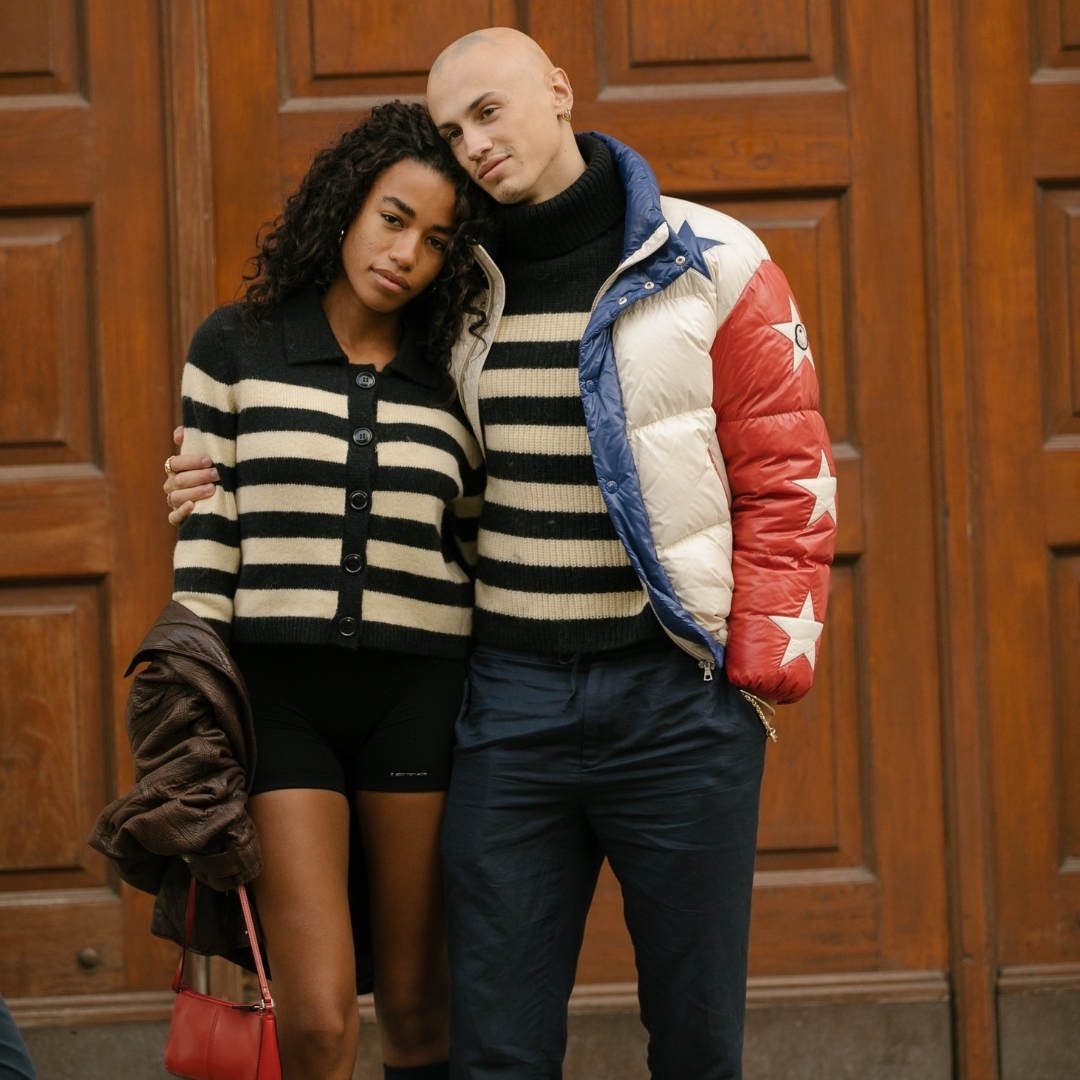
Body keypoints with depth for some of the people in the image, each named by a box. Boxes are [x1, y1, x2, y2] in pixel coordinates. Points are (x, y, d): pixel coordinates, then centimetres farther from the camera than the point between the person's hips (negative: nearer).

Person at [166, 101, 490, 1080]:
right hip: (279, 693, -2)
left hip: (418, 699, 2)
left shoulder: (451, 381, 7)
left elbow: (483, 553, 12)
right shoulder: (235, 350, 2)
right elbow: (206, 541, -1)